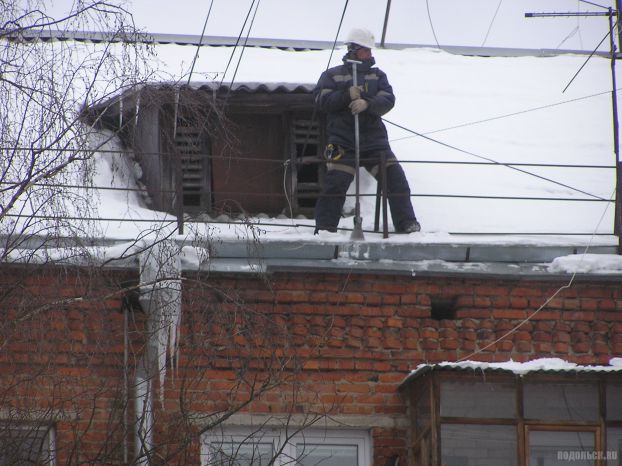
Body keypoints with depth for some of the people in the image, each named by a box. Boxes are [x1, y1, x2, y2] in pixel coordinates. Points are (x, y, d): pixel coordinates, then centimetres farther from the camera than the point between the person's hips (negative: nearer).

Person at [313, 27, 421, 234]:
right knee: (335, 183, -13)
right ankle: (324, 228, -4)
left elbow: (388, 100, 0)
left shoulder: (378, 75, 15)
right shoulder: (332, 75, 9)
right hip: (343, 142, -3)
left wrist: (367, 104, -20)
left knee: (395, 178, -5)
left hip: (374, 140, 3)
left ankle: (407, 225, 3)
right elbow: (321, 100, -5)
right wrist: (347, 95, -18)